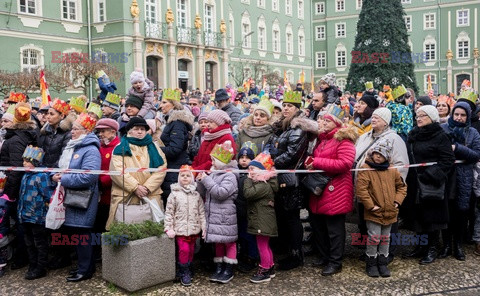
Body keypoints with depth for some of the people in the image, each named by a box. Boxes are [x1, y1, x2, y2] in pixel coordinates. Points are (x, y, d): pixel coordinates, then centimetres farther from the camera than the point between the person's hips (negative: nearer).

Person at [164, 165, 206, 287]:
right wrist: (169, 228, -7)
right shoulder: (174, 194, -2)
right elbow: (169, 212, -2)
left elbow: (201, 212, 9)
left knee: (191, 250, 10)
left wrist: (203, 227, 5)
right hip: (180, 229, -3)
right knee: (184, 249, -9)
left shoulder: (196, 195, 7)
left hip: (194, 229, 3)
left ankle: (189, 271, 26)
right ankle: (184, 273, 5)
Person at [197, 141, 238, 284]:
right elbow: (204, 194, 17)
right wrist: (201, 182, -2)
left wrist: (207, 180, -20)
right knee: (218, 242, 14)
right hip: (213, 216, 8)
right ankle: (219, 268, 22)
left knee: (229, 242, 3)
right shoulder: (213, 174, 12)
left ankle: (229, 270, 10)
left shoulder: (229, 176, -11)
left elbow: (221, 193, -24)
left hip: (225, 217, -8)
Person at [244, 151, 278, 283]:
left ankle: (264, 272, 10)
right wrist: (250, 179, 6)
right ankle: (270, 268, 31)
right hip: (261, 220, 11)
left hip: (263, 221, -11)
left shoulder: (264, 185, -20)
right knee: (265, 245, 19)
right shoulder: (260, 183, 13)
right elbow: (248, 194, 14)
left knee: (262, 245, -1)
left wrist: (248, 179, -15)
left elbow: (248, 193, -27)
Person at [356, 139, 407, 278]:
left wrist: (397, 201, 3)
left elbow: (401, 186, 17)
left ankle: (382, 263, 28)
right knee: (374, 237, -2)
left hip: (390, 212, 5)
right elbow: (361, 189, -15)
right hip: (373, 212, -5)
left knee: (385, 238, 14)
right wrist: (370, 205, -16)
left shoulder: (392, 171, 6)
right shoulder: (365, 169, -9)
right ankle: (371, 263, 14)